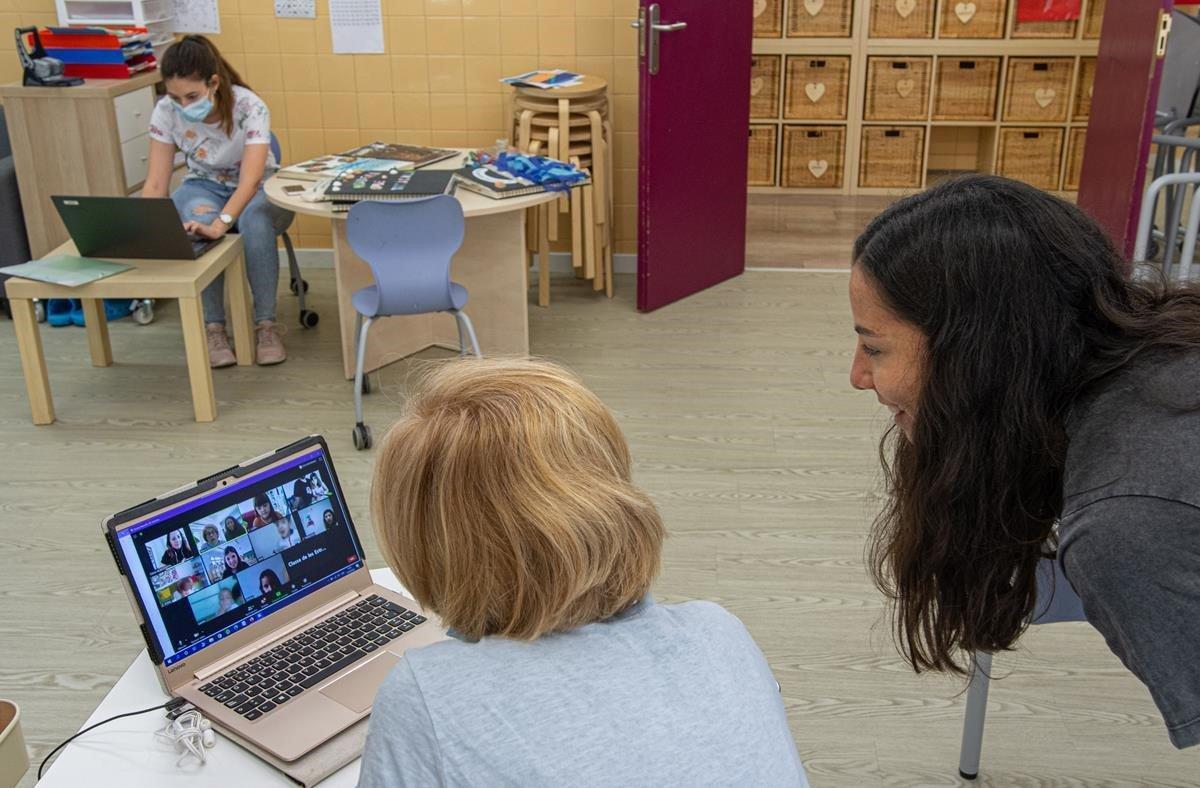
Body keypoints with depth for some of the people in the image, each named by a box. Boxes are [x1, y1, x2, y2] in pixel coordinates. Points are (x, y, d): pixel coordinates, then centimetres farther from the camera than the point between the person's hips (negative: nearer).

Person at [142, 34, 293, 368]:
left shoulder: (249, 107, -28)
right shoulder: (166, 112, -18)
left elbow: (250, 179, -39)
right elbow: (156, 183, -18)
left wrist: (220, 224, -55)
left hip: (256, 189, -2)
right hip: (204, 186, 2)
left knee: (254, 221, -37)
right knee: (199, 227, -34)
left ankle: (266, 324, -23)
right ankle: (212, 327, -23)